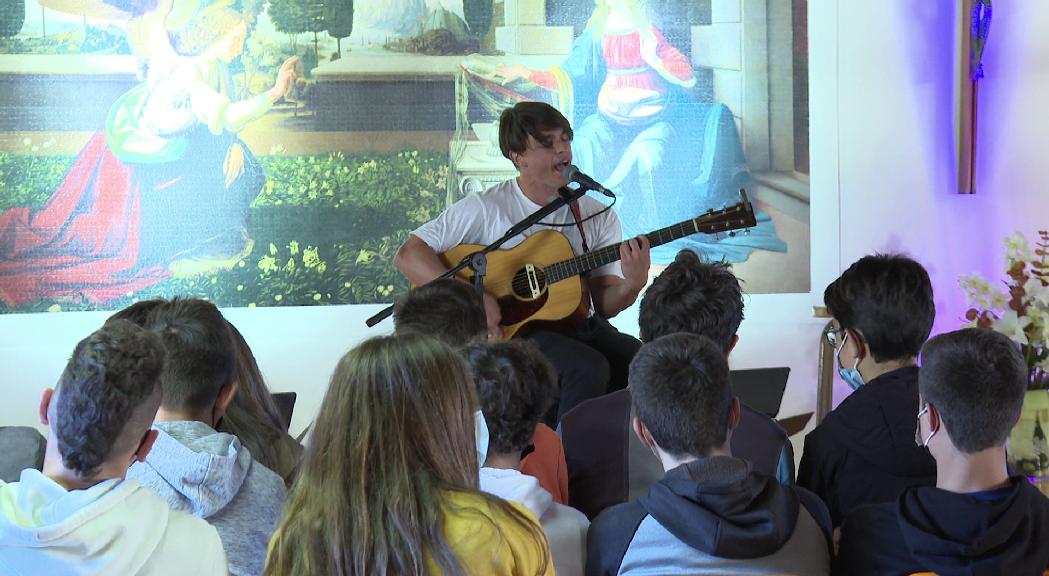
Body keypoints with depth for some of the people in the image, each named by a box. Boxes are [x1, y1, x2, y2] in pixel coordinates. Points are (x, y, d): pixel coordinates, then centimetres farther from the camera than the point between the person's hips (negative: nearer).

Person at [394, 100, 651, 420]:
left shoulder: (598, 216, 9)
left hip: (581, 325, 5)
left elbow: (603, 304, 6)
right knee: (588, 368, -33)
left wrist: (632, 286, -17)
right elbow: (408, 256, -8)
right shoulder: (486, 209, -3)